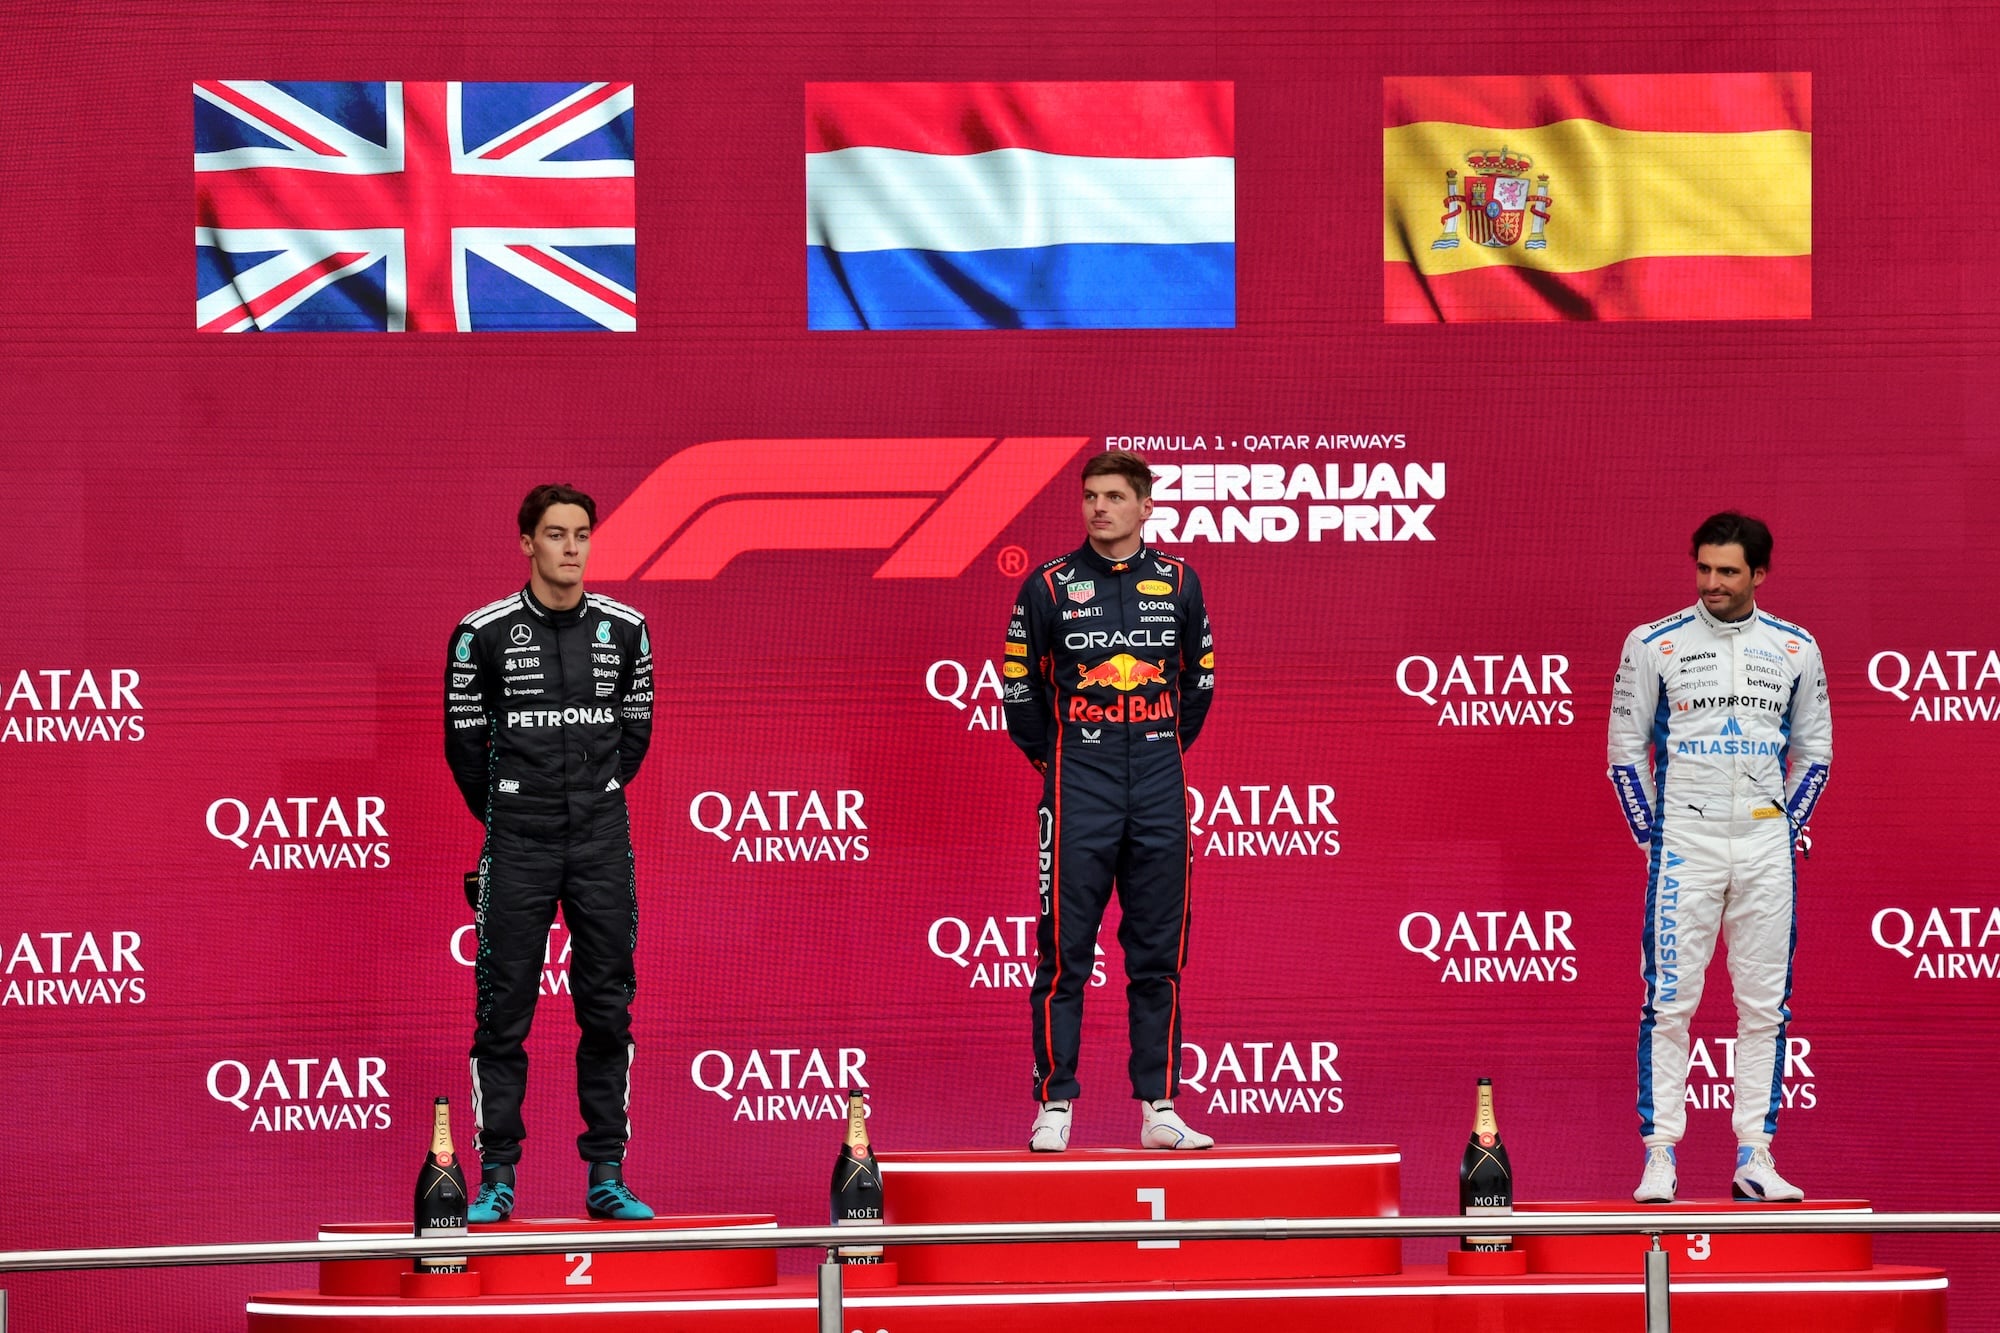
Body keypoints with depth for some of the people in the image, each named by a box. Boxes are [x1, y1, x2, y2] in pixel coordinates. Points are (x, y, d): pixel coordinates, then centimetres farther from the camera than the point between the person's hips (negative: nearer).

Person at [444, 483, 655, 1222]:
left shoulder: (624, 629, 3)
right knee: (504, 1011, -1)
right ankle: (497, 1179, 4)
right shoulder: (484, 634, -5)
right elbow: (465, 738, 5)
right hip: (518, 847, -2)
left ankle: (607, 1176, 9)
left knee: (608, 1011, 4)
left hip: (602, 842, 2)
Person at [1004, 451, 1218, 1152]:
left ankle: (1159, 1107, 8)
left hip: (1159, 788, 2)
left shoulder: (1178, 583, 7)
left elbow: (1199, 678, 18)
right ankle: (1055, 1106, 0)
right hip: (1078, 786, -2)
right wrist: (1052, 757, 7)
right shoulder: (1050, 586, 0)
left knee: (1159, 955, 4)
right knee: (1064, 954, -4)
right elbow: (1019, 680, 7)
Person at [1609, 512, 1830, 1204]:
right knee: (1669, 1001, -5)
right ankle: (1659, 1155, -3)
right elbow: (1626, 751, 4)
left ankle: (1755, 1159, 7)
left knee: (1765, 1006, 3)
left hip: (1766, 847, 2)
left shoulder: (1795, 648, 7)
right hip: (1684, 841, -2)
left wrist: (1786, 829, 5)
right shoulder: (1653, 645, 0)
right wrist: (1652, 836, -1)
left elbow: (1813, 751, 14)